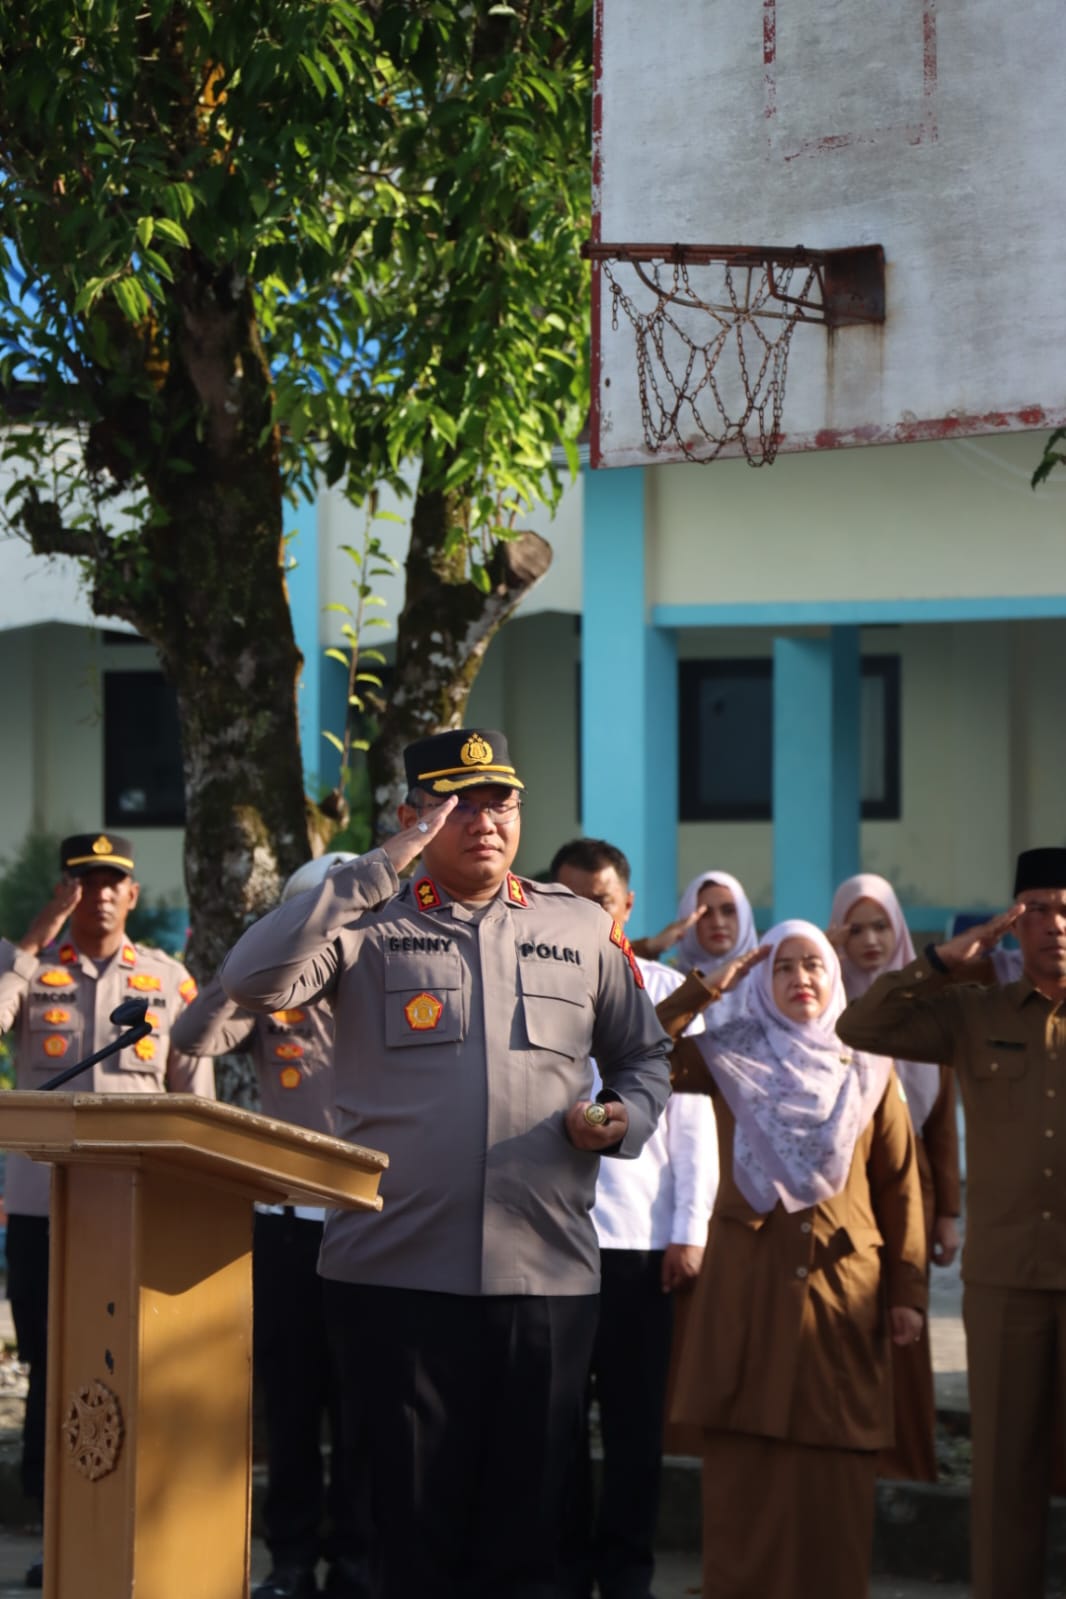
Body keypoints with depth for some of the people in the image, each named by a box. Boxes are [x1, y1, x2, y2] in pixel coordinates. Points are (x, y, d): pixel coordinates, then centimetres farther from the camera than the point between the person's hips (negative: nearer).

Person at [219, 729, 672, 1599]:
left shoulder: (582, 930, 11)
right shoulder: (371, 921, 3)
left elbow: (644, 1054, 22)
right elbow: (253, 979, -15)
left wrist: (627, 1117, -1)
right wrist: (378, 871, -15)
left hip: (547, 1275, 2)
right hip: (397, 1273, -2)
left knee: (525, 1529, 8)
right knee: (415, 1519, 4)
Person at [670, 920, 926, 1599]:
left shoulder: (869, 1069, 10)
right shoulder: (731, 1058, 7)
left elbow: (899, 1185, 7)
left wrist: (908, 1290, 1)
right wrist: (706, 990, -4)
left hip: (844, 1291, 1)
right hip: (749, 1287, -1)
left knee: (835, 1474, 0)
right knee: (746, 1470, -1)